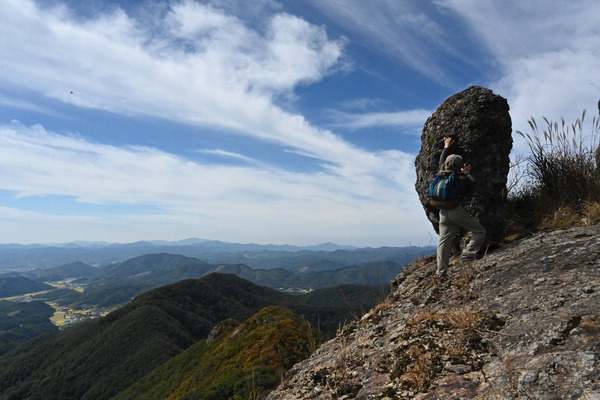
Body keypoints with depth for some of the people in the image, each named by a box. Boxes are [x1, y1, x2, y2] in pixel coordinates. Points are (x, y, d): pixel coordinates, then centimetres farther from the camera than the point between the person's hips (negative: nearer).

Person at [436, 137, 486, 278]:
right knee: (480, 231, 9)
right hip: (457, 211, -6)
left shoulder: (441, 175, 7)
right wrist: (467, 173, 23)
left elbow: (442, 162, 26)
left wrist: (446, 148, 39)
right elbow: (472, 184, 8)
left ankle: (441, 271, 6)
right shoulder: (460, 179, -11)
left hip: (443, 212, 6)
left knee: (444, 241, 7)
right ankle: (468, 252, -9)